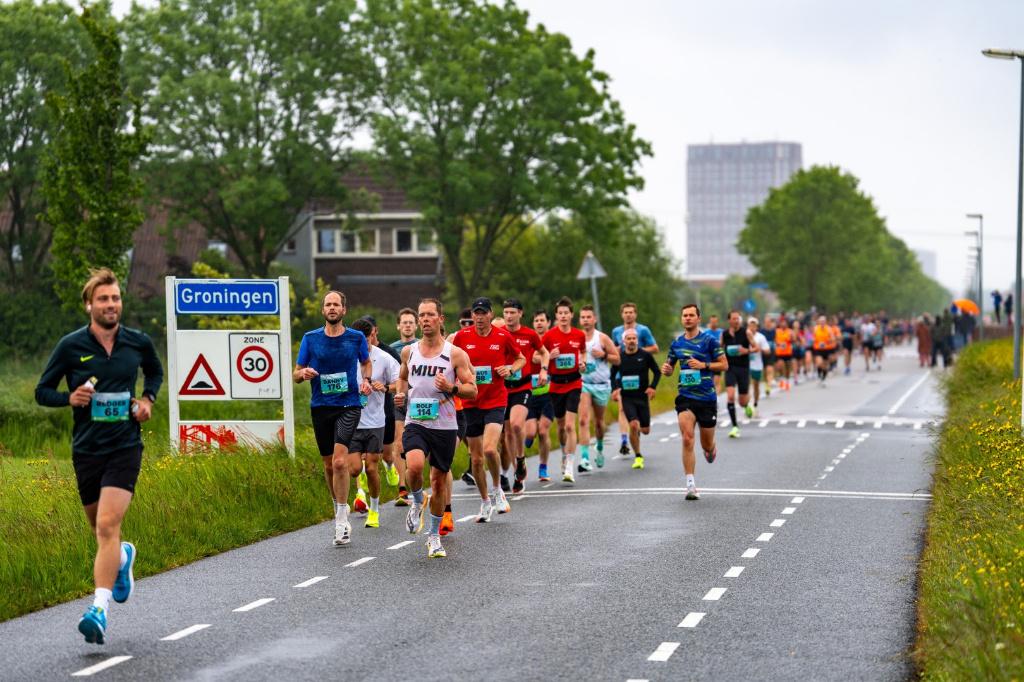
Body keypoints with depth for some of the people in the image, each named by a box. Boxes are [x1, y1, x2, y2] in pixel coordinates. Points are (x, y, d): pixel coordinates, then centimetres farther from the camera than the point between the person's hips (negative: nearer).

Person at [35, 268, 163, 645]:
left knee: (107, 526, -17)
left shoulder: (138, 342, 1)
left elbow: (155, 372, 22)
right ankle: (123, 557, 50)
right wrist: (69, 398, -16)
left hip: (125, 447, -1)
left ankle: (99, 610, -21)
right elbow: (42, 391, 4)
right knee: (101, 530, 14)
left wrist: (148, 399, 3)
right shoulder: (70, 345, -4)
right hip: (86, 449, 2)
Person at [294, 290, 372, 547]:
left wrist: (366, 380, 2)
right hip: (320, 407, 2)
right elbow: (296, 374, 8)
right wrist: (304, 373, -16)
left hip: (349, 405, -2)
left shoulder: (356, 338, 2)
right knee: (329, 464, 11)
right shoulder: (310, 338, 3)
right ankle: (339, 508, 33)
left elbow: (366, 362, 22)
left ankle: (341, 519, -12)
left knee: (340, 461, -18)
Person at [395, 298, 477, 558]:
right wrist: (400, 393, 4)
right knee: (414, 466, -27)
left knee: (440, 480, 8)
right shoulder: (409, 351, 6)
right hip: (415, 422, 1)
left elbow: (472, 391, -2)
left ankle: (434, 536, 25)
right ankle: (418, 500, 7)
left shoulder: (455, 354, -3)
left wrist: (451, 387, -20)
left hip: (444, 426, -1)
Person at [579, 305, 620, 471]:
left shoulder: (603, 338, -2)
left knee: (599, 421, 15)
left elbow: (617, 359, 2)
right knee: (584, 420, -17)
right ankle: (585, 459, -22)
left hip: (601, 384, 0)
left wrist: (603, 355, -15)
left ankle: (600, 449, 43)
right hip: (583, 383, 0)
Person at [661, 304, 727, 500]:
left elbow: (724, 365, -2)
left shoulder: (709, 340, -3)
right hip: (685, 397, 2)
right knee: (687, 439, -17)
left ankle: (711, 449, 48)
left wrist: (704, 365, -17)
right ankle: (691, 485, -16)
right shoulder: (677, 343, 8)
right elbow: (670, 367, 18)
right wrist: (666, 369, -5)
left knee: (707, 445, 8)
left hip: (707, 398, -2)